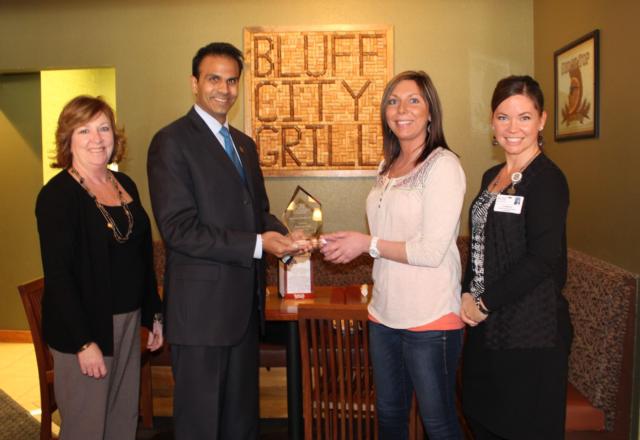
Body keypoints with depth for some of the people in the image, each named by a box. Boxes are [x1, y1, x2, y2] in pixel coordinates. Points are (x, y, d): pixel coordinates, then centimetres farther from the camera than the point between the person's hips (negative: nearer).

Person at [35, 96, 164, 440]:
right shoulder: (56, 195, -12)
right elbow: (57, 275, -16)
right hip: (84, 329, -6)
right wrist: (84, 343, -19)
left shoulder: (125, 185, 8)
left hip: (129, 321, 6)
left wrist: (154, 314, 13)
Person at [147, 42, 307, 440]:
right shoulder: (172, 142, -11)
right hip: (202, 304, -7)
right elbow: (179, 229, -18)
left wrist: (282, 236, -5)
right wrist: (258, 244, -20)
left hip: (246, 301, 8)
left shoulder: (245, 143, 13)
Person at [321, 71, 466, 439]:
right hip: (385, 313, 8)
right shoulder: (388, 167, 11)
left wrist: (368, 244, -12)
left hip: (431, 317, -7)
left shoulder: (443, 165, -12)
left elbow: (431, 252, -18)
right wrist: (350, 244, 6)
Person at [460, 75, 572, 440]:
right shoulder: (492, 177, 11)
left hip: (531, 331, -7)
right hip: (487, 327, 7)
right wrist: (468, 295, 1)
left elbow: (543, 260, -19)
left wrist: (485, 302, -13)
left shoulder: (547, 179, -12)